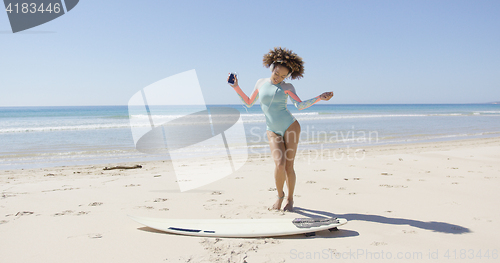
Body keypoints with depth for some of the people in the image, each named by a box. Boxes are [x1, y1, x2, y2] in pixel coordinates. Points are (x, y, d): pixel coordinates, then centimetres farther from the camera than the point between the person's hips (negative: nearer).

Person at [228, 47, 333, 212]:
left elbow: (300, 105, -8)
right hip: (273, 131, 1)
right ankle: (280, 195, 10)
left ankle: (290, 199, 19)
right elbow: (249, 103, 19)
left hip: (290, 126, -1)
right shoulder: (261, 83, 11)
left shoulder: (287, 87, 3)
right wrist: (236, 87, 11)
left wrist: (319, 98, -19)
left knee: (289, 166, -2)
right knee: (280, 164, -17)